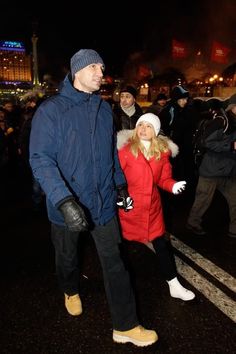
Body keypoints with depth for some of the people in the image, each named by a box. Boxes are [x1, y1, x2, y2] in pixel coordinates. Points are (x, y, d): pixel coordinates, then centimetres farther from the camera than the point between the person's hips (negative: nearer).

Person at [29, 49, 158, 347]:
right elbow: (40, 159, -21)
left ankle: (126, 326, 21)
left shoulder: (104, 108, 5)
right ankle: (71, 291, 53)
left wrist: (120, 183, 11)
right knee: (67, 256, 21)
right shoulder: (50, 110, -12)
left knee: (114, 262, 6)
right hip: (66, 205, -3)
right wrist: (64, 200, -32)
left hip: (103, 201, 4)